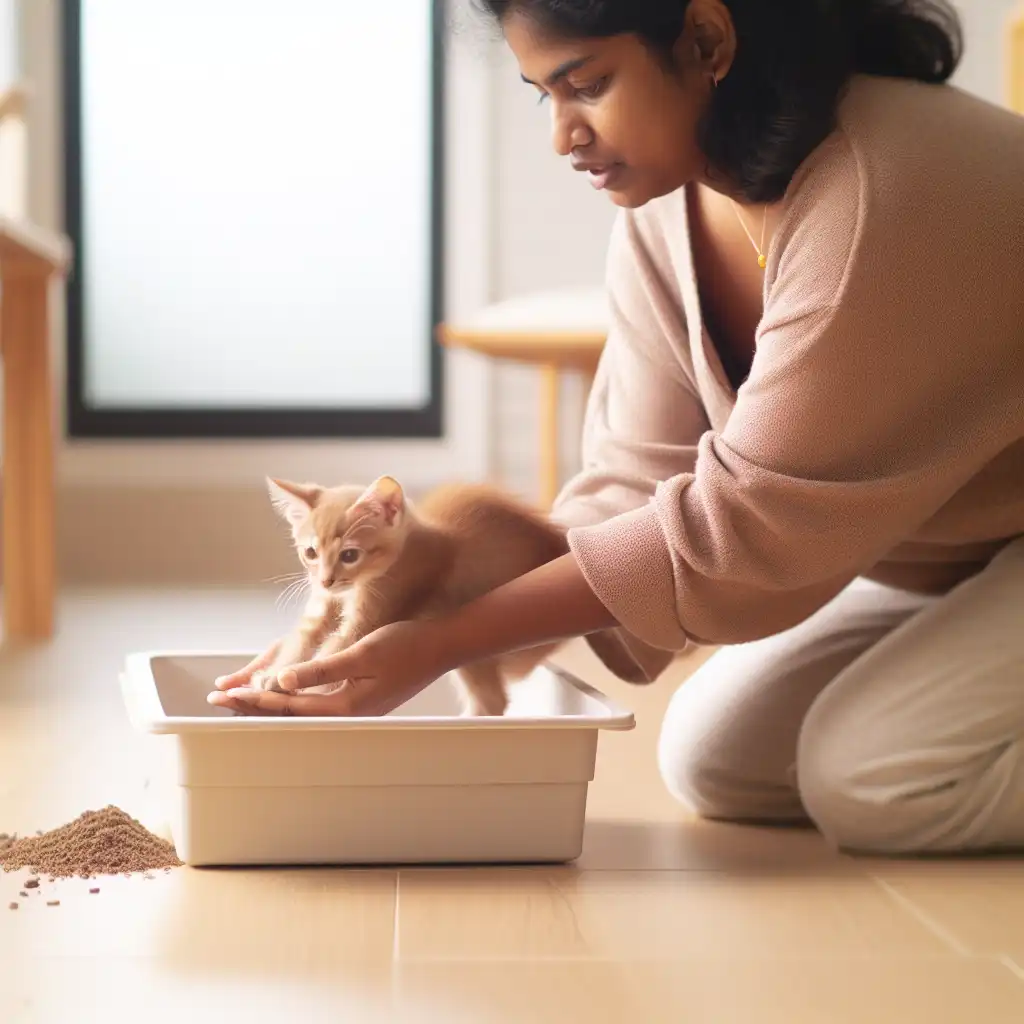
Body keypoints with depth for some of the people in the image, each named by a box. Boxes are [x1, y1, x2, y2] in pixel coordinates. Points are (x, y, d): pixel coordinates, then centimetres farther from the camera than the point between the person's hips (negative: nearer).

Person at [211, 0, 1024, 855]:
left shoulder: (879, 198, -33)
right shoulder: (662, 208, -8)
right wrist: (399, 638, -24)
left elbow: (742, 520, -29)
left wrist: (447, 641, -28)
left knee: (873, 775, -23)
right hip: (939, 552, 8)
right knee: (718, 761, -1)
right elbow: (633, 490, -12)